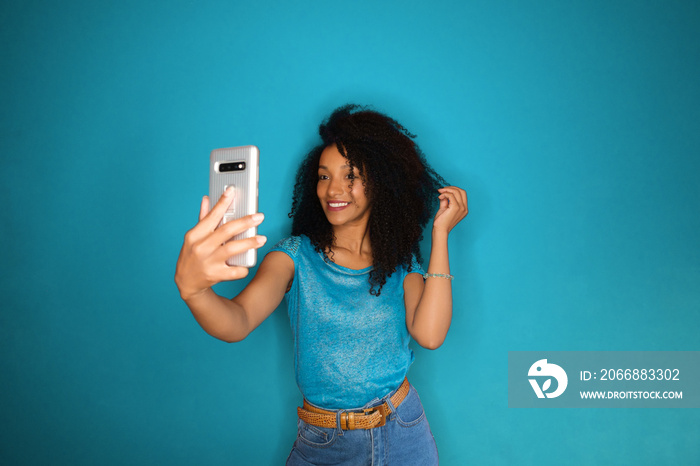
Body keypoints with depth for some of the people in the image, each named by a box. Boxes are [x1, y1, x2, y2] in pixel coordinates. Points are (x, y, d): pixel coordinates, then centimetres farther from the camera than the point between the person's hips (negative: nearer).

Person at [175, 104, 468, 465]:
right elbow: (238, 321, -25)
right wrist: (192, 288, -48)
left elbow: (430, 335, -20)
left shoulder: (400, 263, -4)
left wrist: (440, 233, -17)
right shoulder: (296, 255, -9)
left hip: (401, 435, 2)